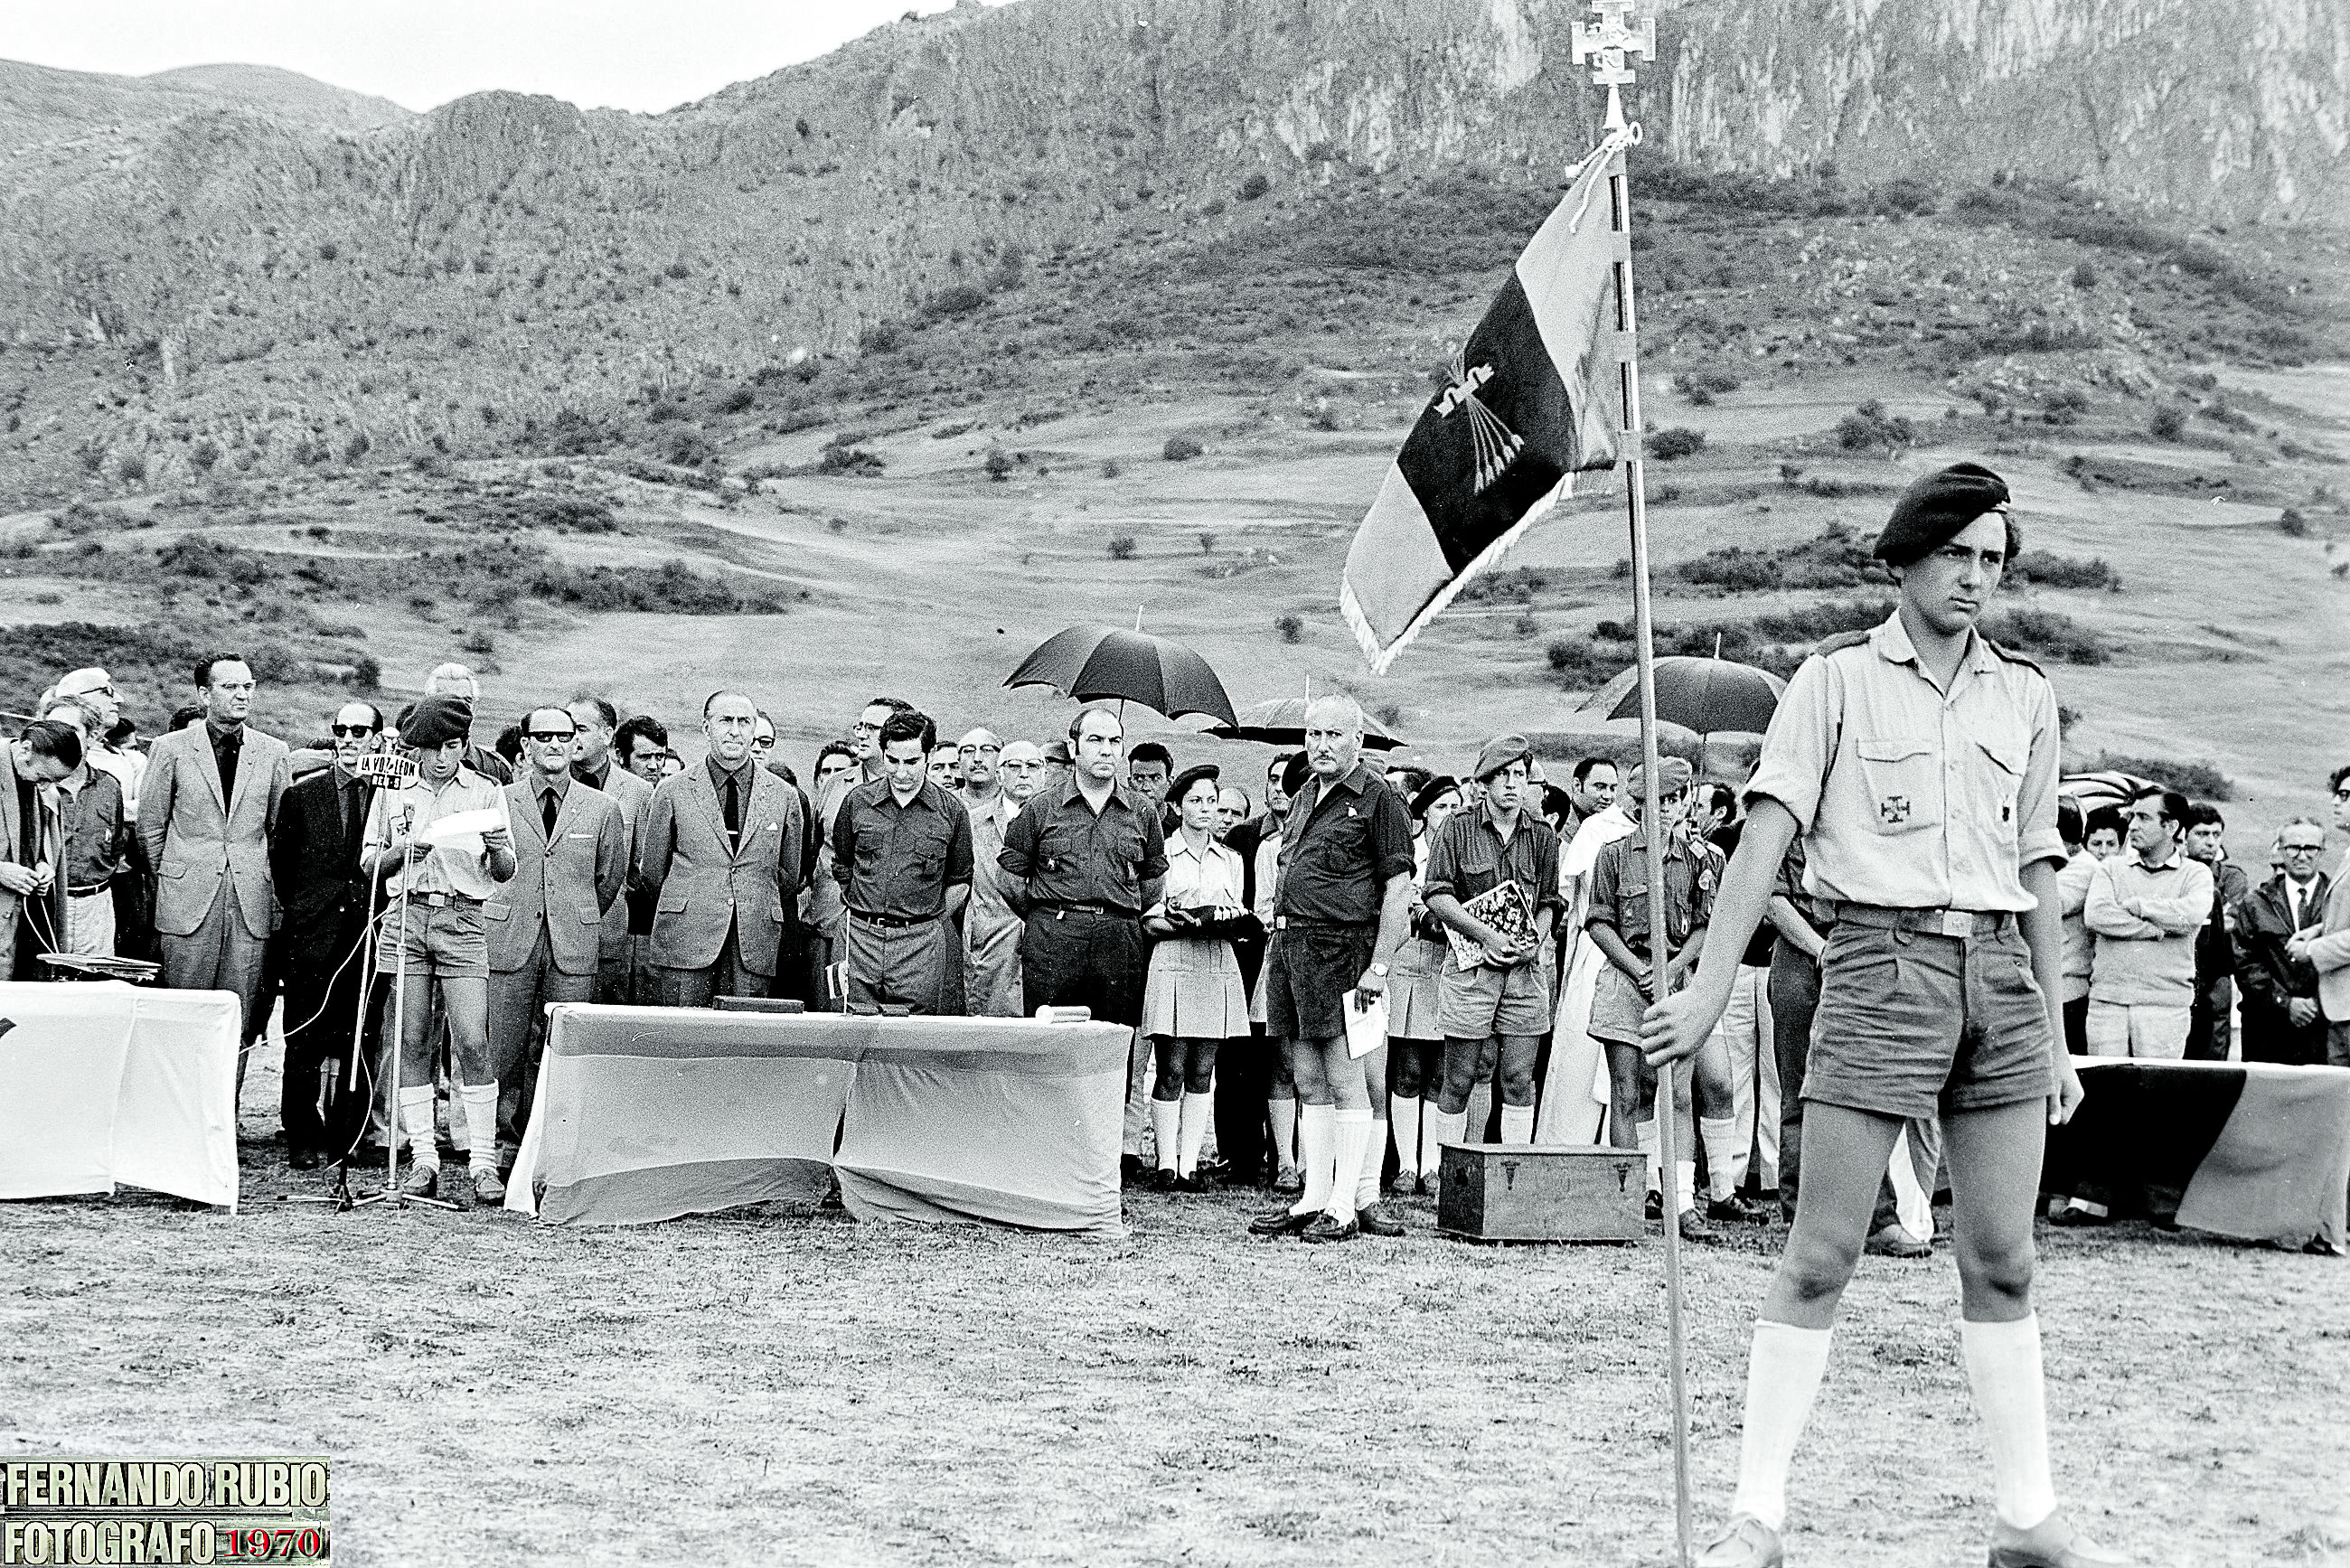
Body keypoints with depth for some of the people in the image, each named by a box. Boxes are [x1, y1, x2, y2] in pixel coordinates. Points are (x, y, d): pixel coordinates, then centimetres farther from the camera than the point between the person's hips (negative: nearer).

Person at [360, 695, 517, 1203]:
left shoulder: (485, 793, 8)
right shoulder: (393, 792, 11)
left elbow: (504, 874, 7)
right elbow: (368, 864, 12)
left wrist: (498, 847, -15)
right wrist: (406, 848, -7)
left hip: (462, 919, -2)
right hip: (406, 914, 2)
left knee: (471, 1043, -11)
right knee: (412, 1043, 0)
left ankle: (483, 1162, -7)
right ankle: (423, 1159, 6)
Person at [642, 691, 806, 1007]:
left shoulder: (784, 796, 10)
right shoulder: (673, 791, 6)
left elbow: (789, 874, 17)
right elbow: (651, 868, 13)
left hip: (754, 945, 1)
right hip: (686, 940, -1)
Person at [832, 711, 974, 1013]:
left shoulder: (952, 812, 2)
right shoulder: (857, 801, 5)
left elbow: (960, 881, 13)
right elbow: (841, 866, 17)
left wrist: (931, 921, 6)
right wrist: (861, 912, 11)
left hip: (922, 943, -1)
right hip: (861, 937, 1)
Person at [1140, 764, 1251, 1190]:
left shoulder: (1230, 860, 17)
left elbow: (1238, 916, 17)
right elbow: (1147, 922, -1)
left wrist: (1228, 922, -5)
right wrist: (1178, 924, -18)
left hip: (1218, 965, 4)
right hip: (1173, 963, -4)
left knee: (1202, 1071, 2)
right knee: (1171, 1070, -6)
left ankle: (1189, 1163, 4)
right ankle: (1166, 1164, -2)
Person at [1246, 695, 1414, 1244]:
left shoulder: (1377, 799, -5)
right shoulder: (1303, 799, 19)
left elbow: (1398, 887, -9)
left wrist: (1379, 966, -16)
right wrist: (1279, 935, 13)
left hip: (1343, 949, -7)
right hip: (1291, 946, 7)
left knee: (1345, 1081, -5)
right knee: (1309, 1081, 9)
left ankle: (1346, 1206, -2)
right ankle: (1313, 1199, 14)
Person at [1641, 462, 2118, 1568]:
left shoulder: (2024, 696, 13)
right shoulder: (1836, 678, 1)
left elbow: (2038, 874, 16)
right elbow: (1768, 832, -7)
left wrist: (2055, 1039, 14)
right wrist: (1711, 986, -16)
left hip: (2000, 974, 4)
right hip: (1881, 966, -4)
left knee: (2002, 1261, 6)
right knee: (1820, 1256, -5)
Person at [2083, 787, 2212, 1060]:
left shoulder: (2195, 873, 8)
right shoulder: (2110, 869, 13)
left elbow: (2192, 915, -13)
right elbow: (2096, 915, -6)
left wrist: (2138, 905, -5)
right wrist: (2156, 930, -8)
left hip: (2165, 1003, -2)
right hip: (2107, 999, 2)